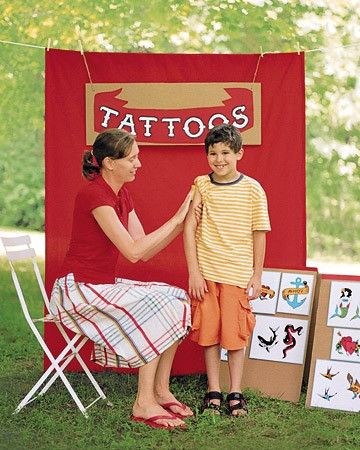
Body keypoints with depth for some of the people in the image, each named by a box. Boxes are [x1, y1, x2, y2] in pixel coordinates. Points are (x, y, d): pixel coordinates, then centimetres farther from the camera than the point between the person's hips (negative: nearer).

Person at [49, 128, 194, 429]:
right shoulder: (94, 195, -20)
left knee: (177, 301, -2)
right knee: (156, 310, -21)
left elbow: (145, 251, 7)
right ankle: (144, 404, -14)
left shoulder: (121, 195, 9)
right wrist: (175, 220, -17)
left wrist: (181, 223, -2)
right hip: (78, 288, -9)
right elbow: (133, 251, -23)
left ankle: (161, 391, 1)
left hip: (104, 286, 9)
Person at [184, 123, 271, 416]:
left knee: (235, 332, 5)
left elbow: (259, 234, 2)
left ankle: (235, 393, 17)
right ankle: (213, 392, 19)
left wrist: (257, 275, 2)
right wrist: (194, 272, -7)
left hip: (238, 273, -1)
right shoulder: (201, 185, 0)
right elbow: (189, 228, -1)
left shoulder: (252, 189, -2)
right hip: (205, 272, 1)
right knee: (208, 331, 7)